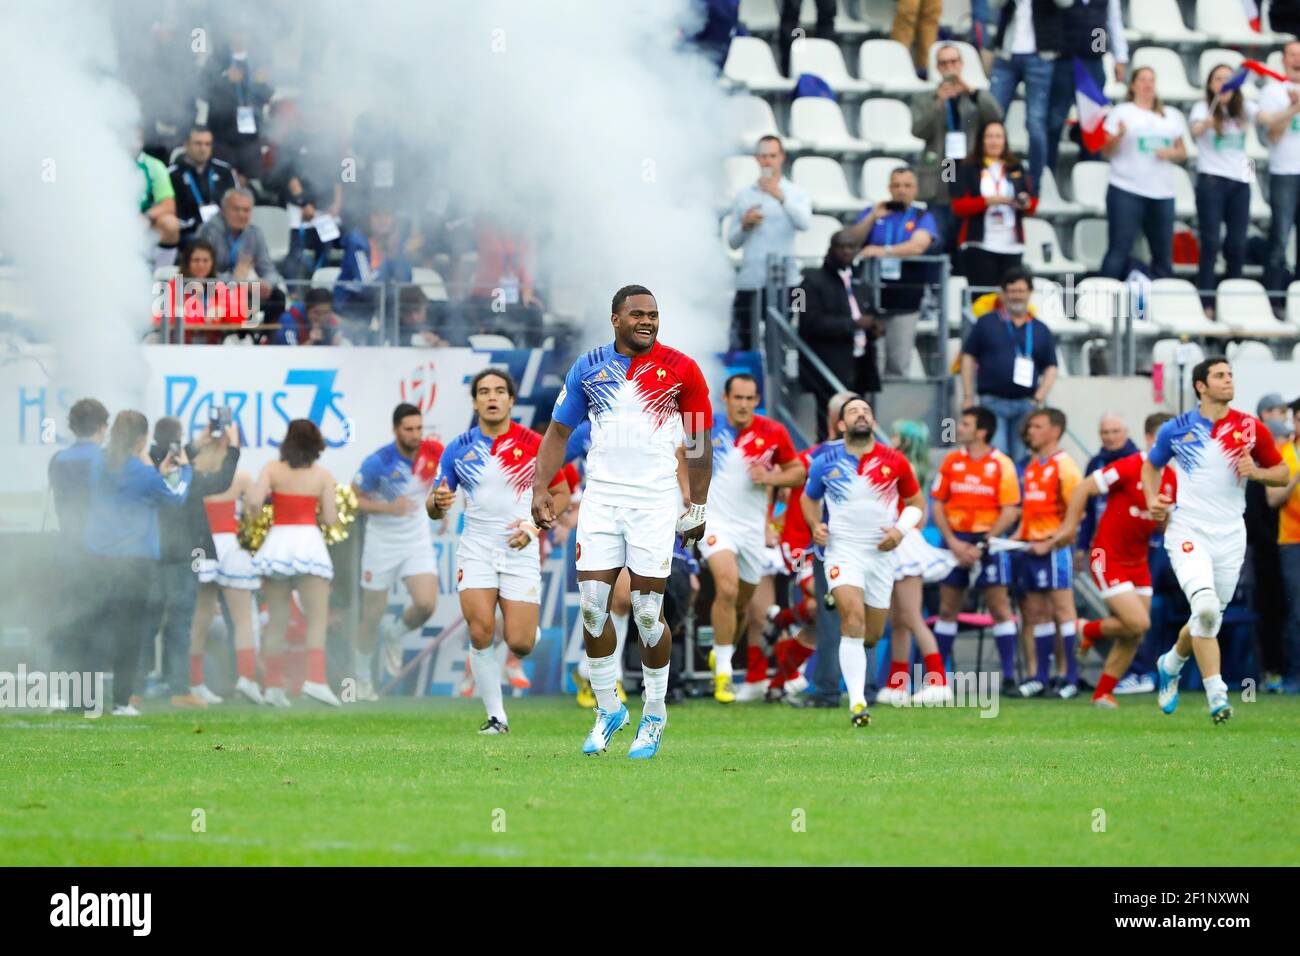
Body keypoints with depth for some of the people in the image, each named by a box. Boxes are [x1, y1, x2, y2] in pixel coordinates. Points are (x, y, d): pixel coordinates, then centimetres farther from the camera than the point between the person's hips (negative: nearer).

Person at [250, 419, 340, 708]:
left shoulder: (272, 470, 2)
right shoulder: (322, 476, 1)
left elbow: (254, 503, -9)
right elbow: (330, 518, 0)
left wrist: (255, 490, 13)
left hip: (277, 541, 2)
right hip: (308, 540, -2)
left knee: (276, 620, 9)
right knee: (317, 618, -4)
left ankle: (273, 684, 6)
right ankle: (315, 678, -22)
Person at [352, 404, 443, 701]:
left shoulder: (433, 452, -11)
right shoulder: (378, 462, -21)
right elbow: (354, 498, -12)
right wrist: (388, 508, -26)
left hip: (418, 541, 3)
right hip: (382, 543, -2)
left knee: (426, 604, -17)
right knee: (373, 615, 5)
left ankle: (395, 637, 17)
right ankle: (362, 678, 27)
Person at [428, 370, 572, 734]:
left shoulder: (534, 444, -2)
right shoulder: (458, 448, 2)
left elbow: (561, 493, 7)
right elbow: (433, 507, 6)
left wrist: (536, 526, -10)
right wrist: (438, 502, -19)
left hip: (521, 550, -1)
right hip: (476, 549, 1)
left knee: (519, 644, -8)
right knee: (480, 633, -16)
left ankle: (530, 628, 32)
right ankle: (496, 716, -3)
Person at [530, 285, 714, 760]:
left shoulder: (681, 369, -1)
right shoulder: (589, 367, 6)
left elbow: (700, 444, 4)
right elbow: (559, 431, 12)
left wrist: (697, 507, 3)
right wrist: (540, 488, 3)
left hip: (656, 502, -2)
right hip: (601, 497, 3)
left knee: (647, 611, -3)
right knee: (592, 603, -2)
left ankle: (654, 715, 13)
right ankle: (608, 708, 13)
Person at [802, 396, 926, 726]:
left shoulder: (894, 462, 0)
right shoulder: (825, 463, 1)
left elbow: (917, 503, 10)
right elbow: (809, 498, 18)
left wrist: (901, 529, -9)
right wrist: (815, 525, -2)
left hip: (881, 552, 2)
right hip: (843, 549, -2)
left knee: (872, 636, 9)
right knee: (854, 619, -22)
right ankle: (857, 702, -22)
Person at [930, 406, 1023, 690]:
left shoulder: (1002, 465, -4)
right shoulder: (951, 461, 6)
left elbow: (1010, 512, -6)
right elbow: (938, 506, 6)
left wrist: (983, 544, -14)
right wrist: (953, 543, -6)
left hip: (987, 541, -3)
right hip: (955, 541, 3)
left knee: (999, 607, -6)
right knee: (947, 609, 6)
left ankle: (1009, 676, -5)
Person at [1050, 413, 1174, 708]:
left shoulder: (1170, 480, 5)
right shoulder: (1127, 468, -16)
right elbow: (1082, 489, -11)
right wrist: (1069, 527, -12)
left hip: (1138, 562, 7)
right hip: (1108, 557, -7)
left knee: (1133, 636, 5)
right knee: (1138, 623, -16)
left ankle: (1103, 693, 18)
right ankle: (1087, 631, 12)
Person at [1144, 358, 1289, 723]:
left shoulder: (1251, 428, 2)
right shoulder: (1176, 430, 1)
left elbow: (1283, 473, 10)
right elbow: (1151, 465, 19)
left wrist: (1257, 472, -11)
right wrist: (1153, 500, 1)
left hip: (1230, 535, 3)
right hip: (1188, 531, -3)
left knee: (1209, 619, 10)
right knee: (1206, 607, -23)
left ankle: (1171, 664, 40)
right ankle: (1216, 694, -20)